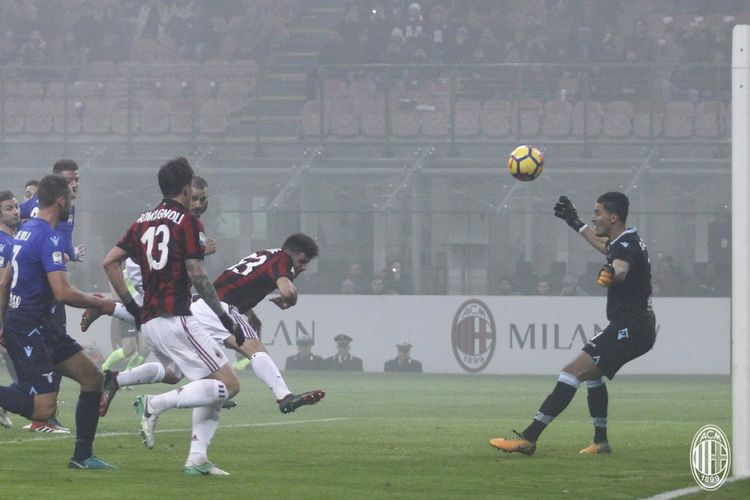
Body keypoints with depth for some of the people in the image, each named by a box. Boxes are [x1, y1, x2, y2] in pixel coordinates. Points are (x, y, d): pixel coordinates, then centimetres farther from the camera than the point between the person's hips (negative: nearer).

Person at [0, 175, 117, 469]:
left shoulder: (26, 231, 14)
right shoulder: (48, 237, -17)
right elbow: (62, 293, -25)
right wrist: (100, 304, -10)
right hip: (29, 328, -10)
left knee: (92, 378, 9)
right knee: (43, 409, -17)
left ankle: (82, 456, 12)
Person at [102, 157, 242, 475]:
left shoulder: (143, 221, 14)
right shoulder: (188, 223, -6)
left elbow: (110, 262, 12)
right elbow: (197, 277, -12)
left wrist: (130, 305, 19)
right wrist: (225, 318, -6)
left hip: (148, 321, 8)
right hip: (174, 318, -8)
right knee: (228, 385, -9)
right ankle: (155, 405, -19)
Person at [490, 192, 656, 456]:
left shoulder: (626, 245, -19)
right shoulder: (626, 241, 13)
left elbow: (622, 268, -44)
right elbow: (604, 245, 38)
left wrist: (612, 274, -66)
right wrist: (576, 223, 48)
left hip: (630, 329, -11)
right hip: (639, 327, 11)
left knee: (573, 372, -18)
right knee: (591, 372, 29)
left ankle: (528, 439, -25)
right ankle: (601, 441, 31)